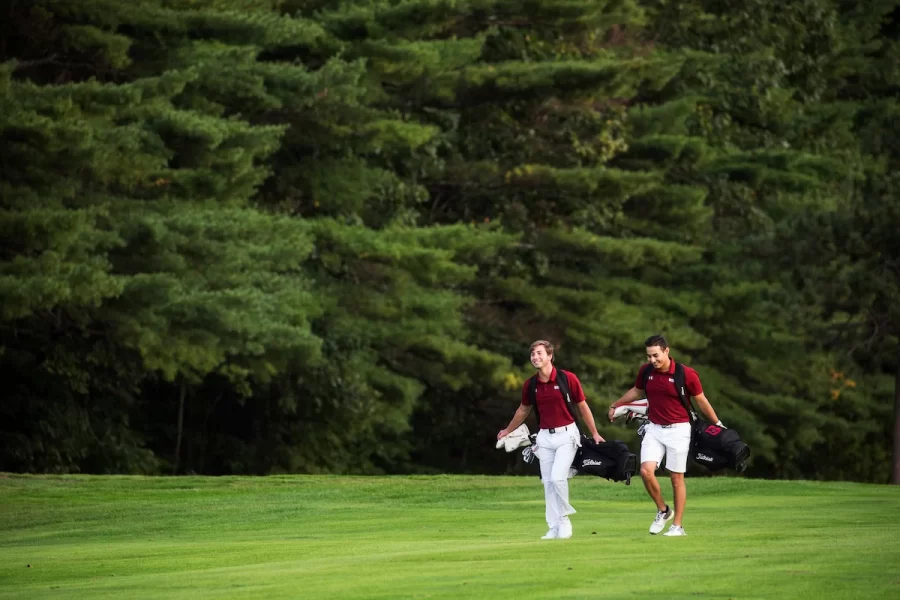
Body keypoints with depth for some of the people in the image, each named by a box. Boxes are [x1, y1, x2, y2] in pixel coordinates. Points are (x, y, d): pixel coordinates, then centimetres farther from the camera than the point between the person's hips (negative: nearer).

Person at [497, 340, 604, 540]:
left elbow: (582, 407, -1)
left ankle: (564, 520, 1)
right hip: (545, 436, 4)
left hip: (566, 434, -4)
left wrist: (594, 433, 2)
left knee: (557, 477, -18)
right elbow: (523, 410, 20)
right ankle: (554, 528, 8)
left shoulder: (568, 379, -11)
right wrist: (508, 431, 30)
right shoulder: (530, 385, 1)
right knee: (548, 482, 3)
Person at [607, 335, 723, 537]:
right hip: (654, 428, 4)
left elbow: (701, 401, -1)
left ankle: (678, 526, 10)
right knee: (646, 470, -13)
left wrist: (717, 423, 8)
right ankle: (662, 510, 11)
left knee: (677, 478, 1)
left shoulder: (686, 374, -14)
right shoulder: (645, 372, -1)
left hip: (678, 429, -4)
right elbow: (635, 391, 20)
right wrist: (615, 405, 33)